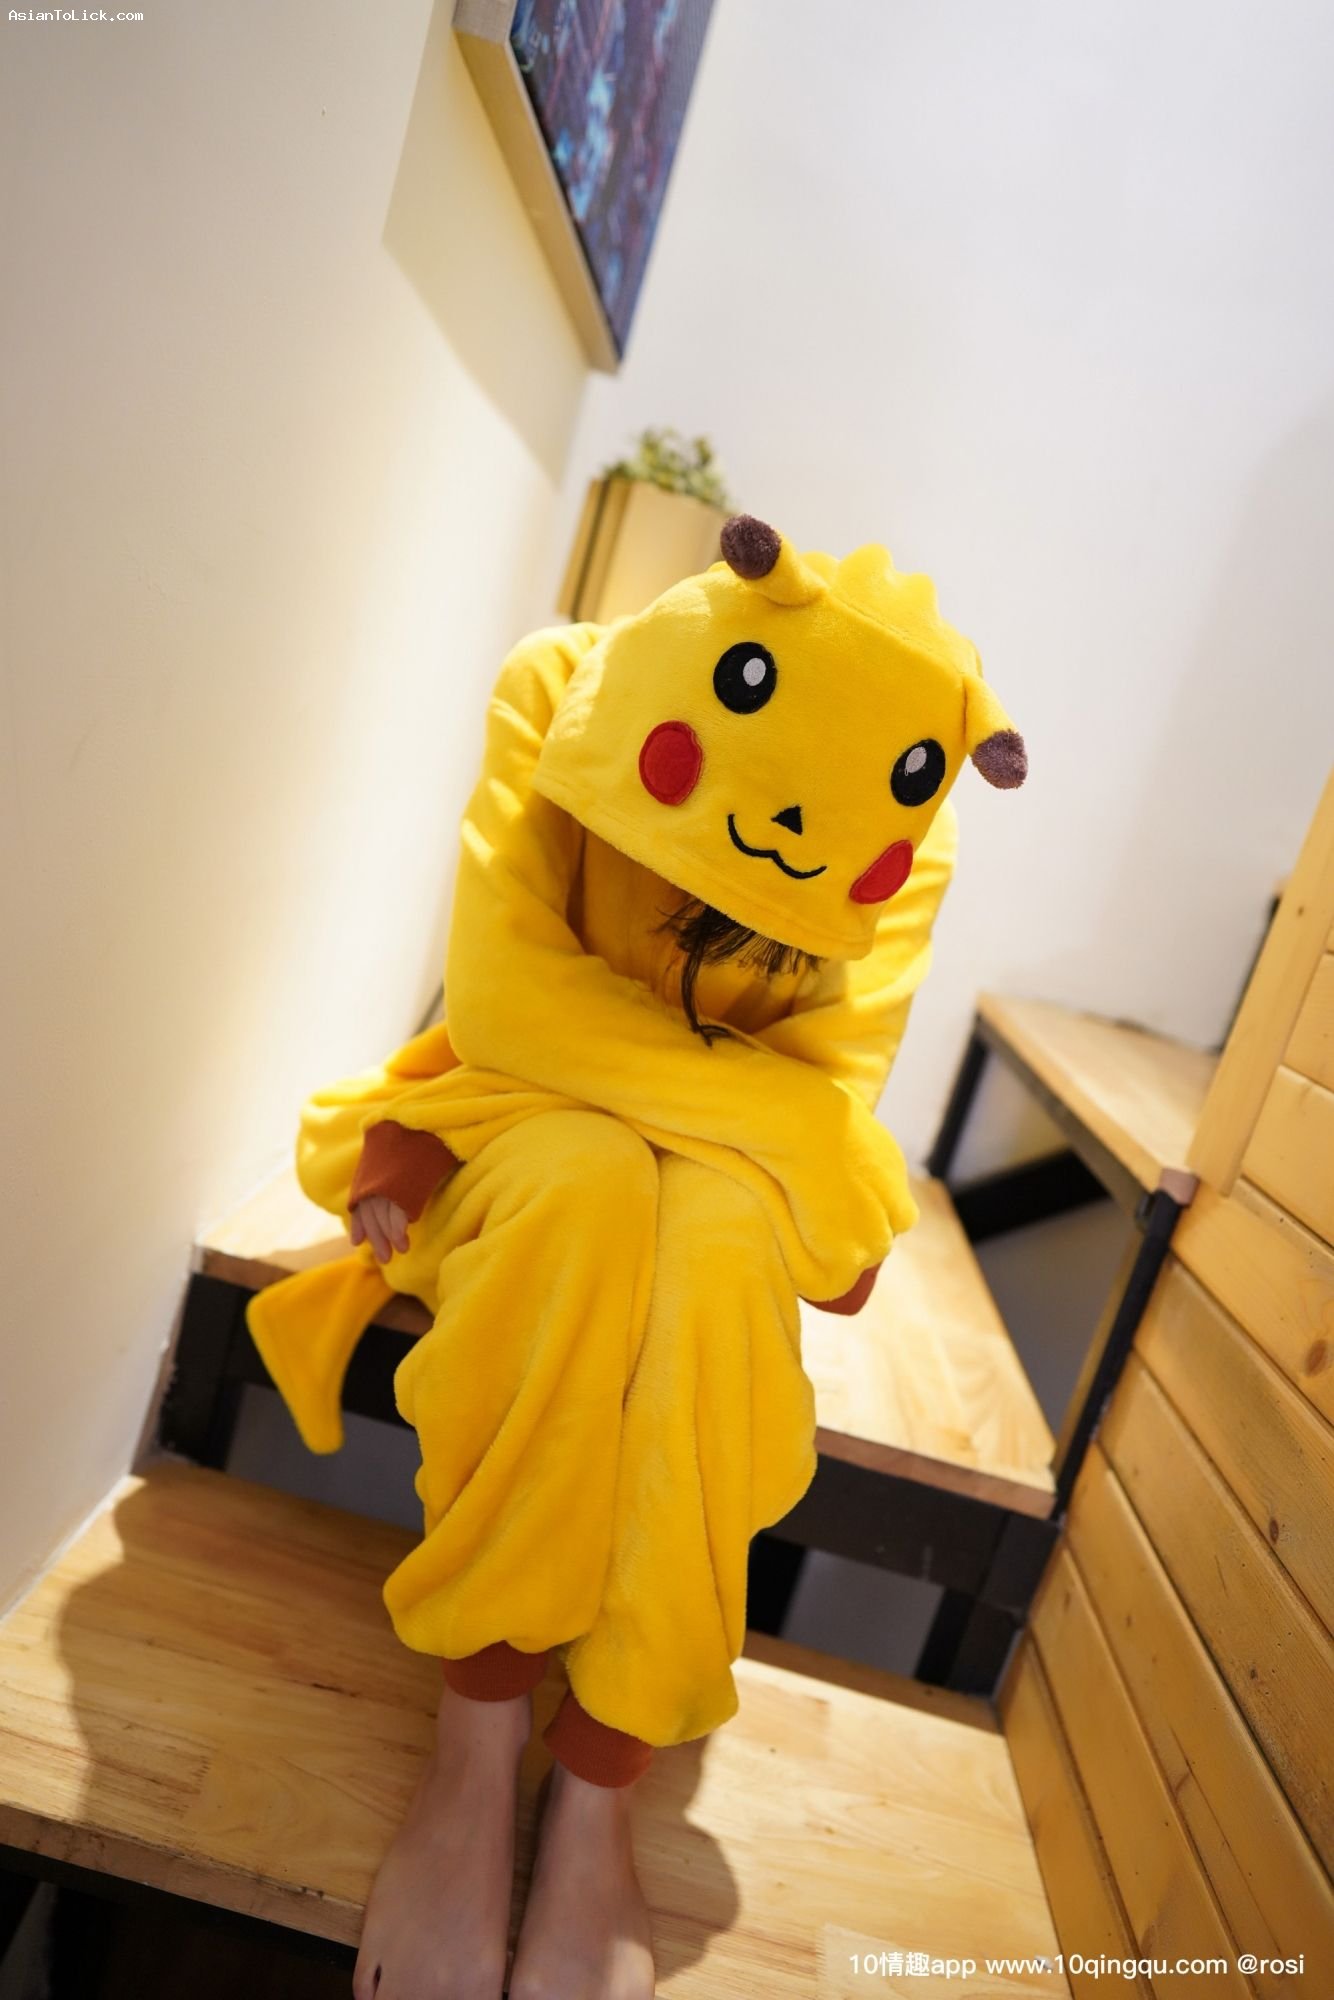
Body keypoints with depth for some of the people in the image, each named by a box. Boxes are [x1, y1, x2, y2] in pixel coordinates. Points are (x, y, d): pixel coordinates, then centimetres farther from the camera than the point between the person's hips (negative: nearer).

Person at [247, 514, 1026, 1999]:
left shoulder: (908, 860, -14)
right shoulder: (560, 685, -18)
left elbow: (827, 1098, -20)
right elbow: (499, 992, -25)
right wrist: (757, 1102, -28)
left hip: (733, 1191, 1)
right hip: (518, 1130, -1)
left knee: (721, 1234, -35)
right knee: (584, 1181, -36)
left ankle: (595, 1813, -23)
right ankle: (477, 1761, -23)